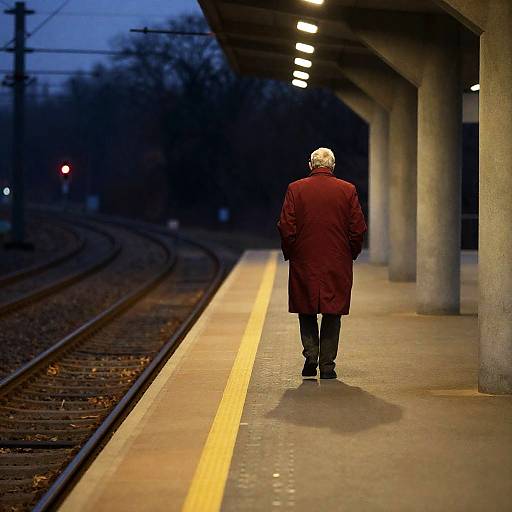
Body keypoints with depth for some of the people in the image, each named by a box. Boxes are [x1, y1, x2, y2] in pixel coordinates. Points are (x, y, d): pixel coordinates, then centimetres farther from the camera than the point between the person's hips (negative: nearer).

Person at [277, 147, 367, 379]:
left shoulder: (295, 189, -2)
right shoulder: (347, 190, -1)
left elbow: (286, 227, -4)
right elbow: (358, 229, -1)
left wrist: (290, 254, 8)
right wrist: (351, 254, 12)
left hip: (304, 262, 0)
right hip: (338, 264, 0)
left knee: (306, 311, 13)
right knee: (332, 314, 7)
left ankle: (311, 355, -2)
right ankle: (327, 365, 6)